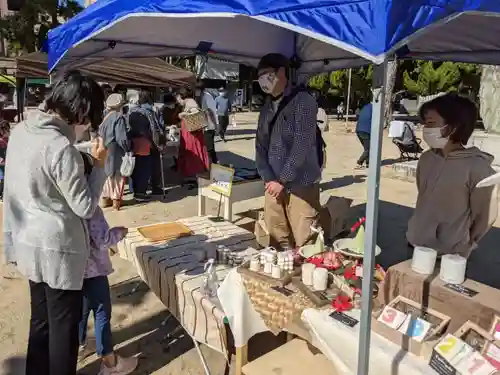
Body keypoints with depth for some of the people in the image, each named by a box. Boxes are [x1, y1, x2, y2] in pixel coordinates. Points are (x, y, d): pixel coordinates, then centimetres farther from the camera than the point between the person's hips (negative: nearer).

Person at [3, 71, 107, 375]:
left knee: (41, 317, 24)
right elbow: (85, 207, -19)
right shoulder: (61, 148, -26)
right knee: (64, 323, 11)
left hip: (31, 243, 9)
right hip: (57, 249, -9)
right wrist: (99, 164, -11)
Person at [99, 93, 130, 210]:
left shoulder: (106, 117, 7)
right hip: (116, 152, -7)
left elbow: (101, 135, 10)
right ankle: (116, 199, 12)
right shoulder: (119, 118, -15)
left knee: (109, 174, 16)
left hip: (106, 151, 7)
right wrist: (128, 148, -6)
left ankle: (106, 198, 22)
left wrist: (105, 146, 17)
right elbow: (122, 138, -19)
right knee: (118, 176, 5)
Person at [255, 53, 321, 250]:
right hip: (274, 185, 6)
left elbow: (302, 146, -16)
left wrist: (282, 180, -14)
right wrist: (268, 179, -4)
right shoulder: (267, 106, 13)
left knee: (304, 244, -2)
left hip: (300, 186, -6)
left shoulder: (303, 101, -8)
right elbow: (260, 145, 10)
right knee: (277, 241, 11)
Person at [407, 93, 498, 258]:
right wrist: (420, 230, 15)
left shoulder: (477, 167, -17)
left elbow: (486, 214, -8)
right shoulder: (426, 158, -2)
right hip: (416, 245, 5)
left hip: (448, 256, -5)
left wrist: (462, 247, 3)